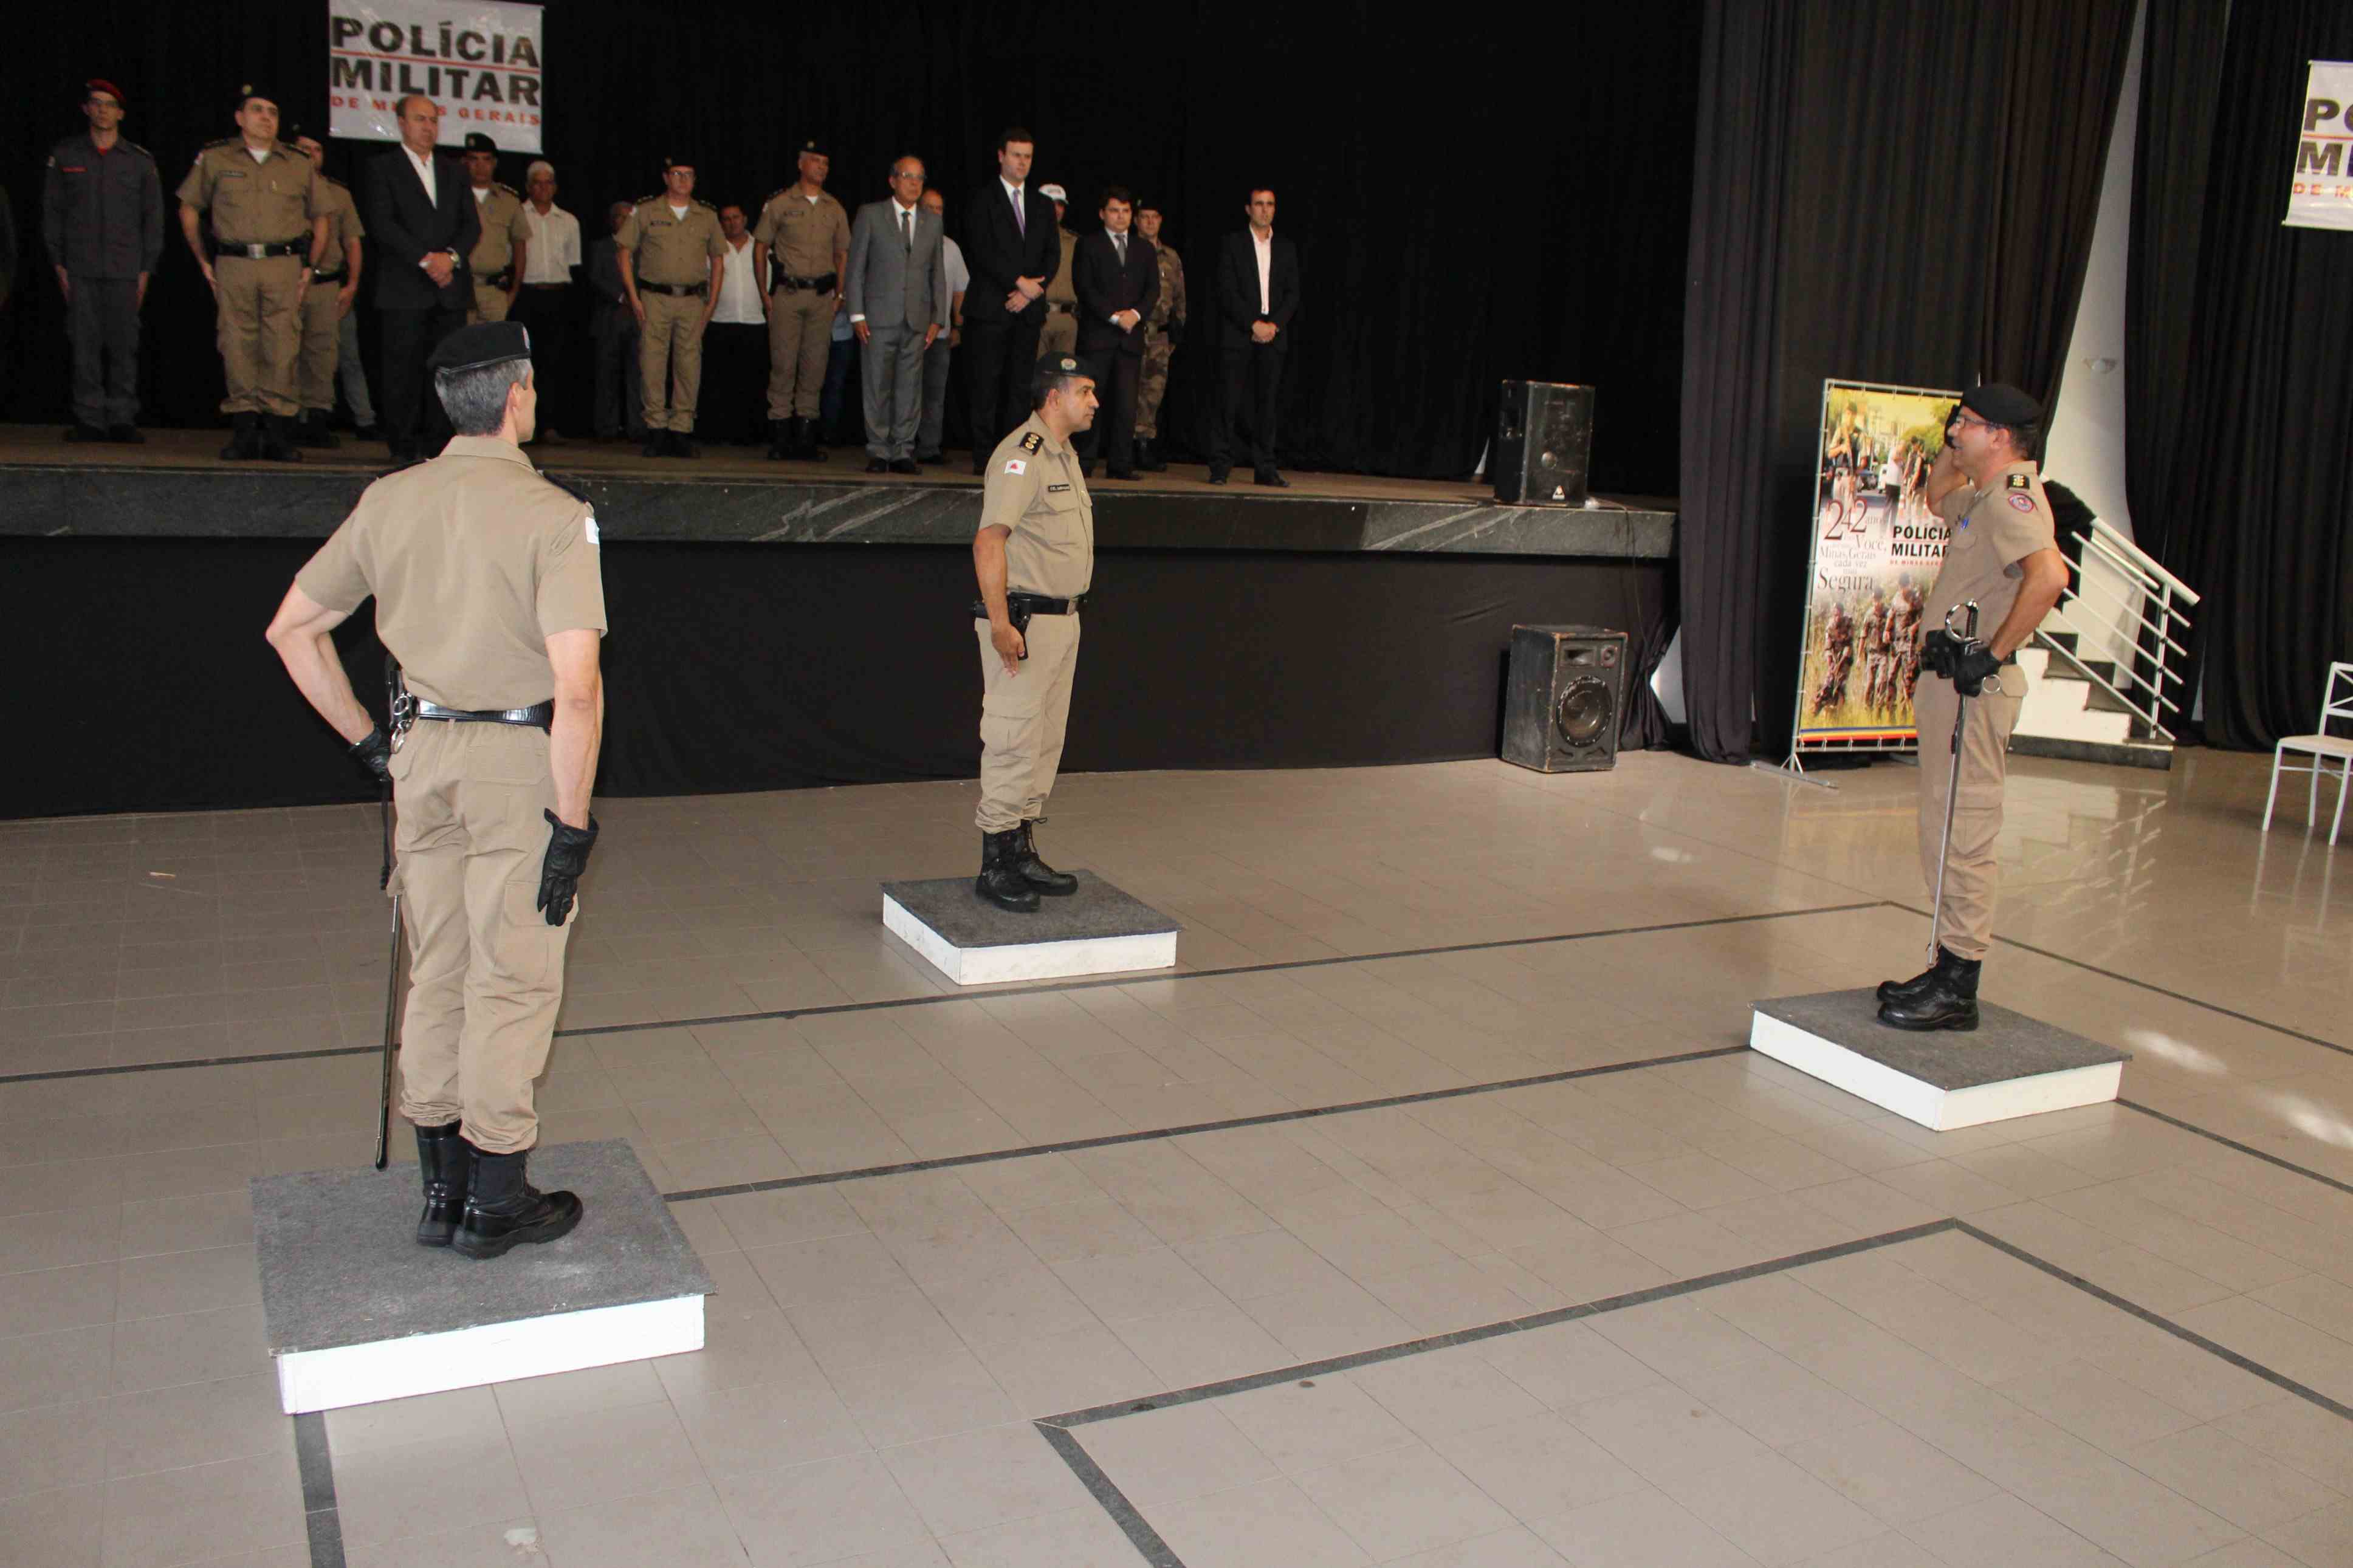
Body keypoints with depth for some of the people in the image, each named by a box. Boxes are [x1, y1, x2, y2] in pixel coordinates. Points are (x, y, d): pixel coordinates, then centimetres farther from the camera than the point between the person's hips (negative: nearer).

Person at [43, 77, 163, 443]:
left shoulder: (141, 161, 8)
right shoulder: (64, 156, 10)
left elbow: (153, 217, 9)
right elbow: (52, 212, 11)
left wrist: (146, 269, 3)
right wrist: (59, 264, 3)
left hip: (125, 270, 0)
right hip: (80, 269, 0)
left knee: (124, 345, -3)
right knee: (85, 345, -3)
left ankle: (122, 419, 4)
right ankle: (89, 420, 1)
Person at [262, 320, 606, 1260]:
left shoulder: (389, 501, 5)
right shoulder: (553, 515, -14)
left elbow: (291, 631, 11)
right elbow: (578, 688, -22)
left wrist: (368, 741, 16)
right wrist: (573, 820, -15)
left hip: (421, 750, 6)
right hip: (519, 759, -6)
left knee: (436, 976, 16)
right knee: (512, 982, 6)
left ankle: (441, 1190, 27)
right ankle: (494, 1203, 16)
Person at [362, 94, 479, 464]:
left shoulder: (452, 173, 21)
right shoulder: (381, 168, 6)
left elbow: (472, 224, 12)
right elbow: (382, 224, -6)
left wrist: (451, 256, -7)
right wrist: (425, 260, -14)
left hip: (449, 288, 4)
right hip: (404, 290, -4)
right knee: (404, 369, -5)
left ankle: (438, 442, 3)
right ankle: (404, 446, 0)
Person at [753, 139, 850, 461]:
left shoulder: (835, 209, 12)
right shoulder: (780, 203, 3)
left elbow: (842, 253, 17)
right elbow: (760, 247, 5)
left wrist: (839, 294, 7)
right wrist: (765, 291, -2)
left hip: (823, 296, 3)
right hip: (788, 293, -3)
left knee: (815, 365, 2)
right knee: (783, 363, -5)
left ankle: (806, 438, 7)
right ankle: (780, 437, -1)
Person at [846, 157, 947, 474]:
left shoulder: (932, 222, 13)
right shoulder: (871, 215, 4)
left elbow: (937, 273, 14)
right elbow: (855, 267, 3)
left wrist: (938, 318, 6)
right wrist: (857, 314, -5)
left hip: (917, 319, 3)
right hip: (879, 317, -2)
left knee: (910, 387, 2)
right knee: (877, 386, -1)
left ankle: (902, 452, 8)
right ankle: (878, 452, 6)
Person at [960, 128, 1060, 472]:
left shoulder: (1042, 206, 17)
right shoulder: (983, 199, 2)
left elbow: (1053, 254, 10)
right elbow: (982, 250, -9)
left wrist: (1030, 291, -5)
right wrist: (1020, 282, -13)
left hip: (1027, 311, 4)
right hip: (990, 308, -4)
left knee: (1019, 387, 2)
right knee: (986, 386, -5)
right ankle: (984, 458, -2)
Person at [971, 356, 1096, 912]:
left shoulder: (1063, 454, 16)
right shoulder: (1021, 455, -15)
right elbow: (988, 542, -23)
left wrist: (1069, 613, 18)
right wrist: (1000, 625, -28)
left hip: (1062, 618, 10)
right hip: (1023, 621, -10)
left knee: (1046, 741, 14)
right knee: (1014, 741, -6)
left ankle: (1022, 851, 23)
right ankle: (995, 864, 1)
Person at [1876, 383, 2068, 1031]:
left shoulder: (2012, 496, -14)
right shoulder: (1983, 496, 17)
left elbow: (2049, 574, -31)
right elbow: (1938, 498, 42)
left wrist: (1995, 653, -25)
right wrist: (1952, 448, 23)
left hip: (1975, 686, -11)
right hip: (1947, 679, 11)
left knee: (1963, 833, -8)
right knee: (1945, 831, 15)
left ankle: (1958, 990, -4)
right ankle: (1949, 969, 24)